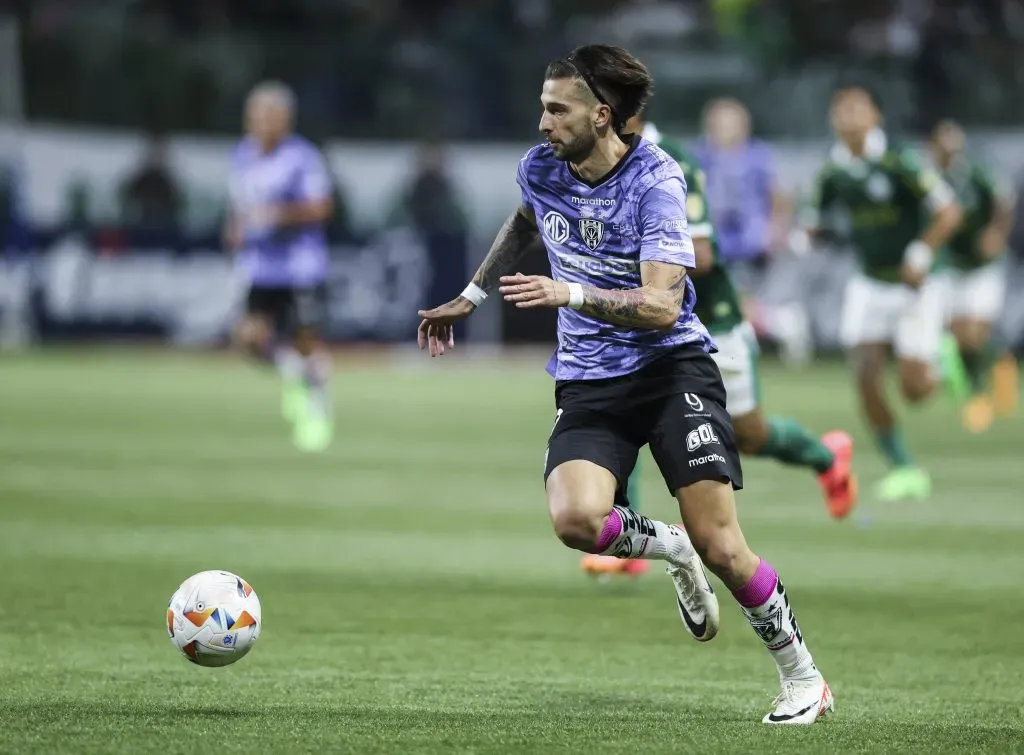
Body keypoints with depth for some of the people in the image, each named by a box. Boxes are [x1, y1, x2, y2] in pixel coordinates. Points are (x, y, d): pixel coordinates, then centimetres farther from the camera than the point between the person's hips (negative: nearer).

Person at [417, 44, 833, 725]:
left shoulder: (656, 180, -15)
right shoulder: (540, 170, 2)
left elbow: (662, 305, -23)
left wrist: (571, 294, -35)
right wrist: (473, 296, 30)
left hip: (672, 364, -4)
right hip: (589, 381, 4)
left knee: (720, 546, -13)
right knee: (576, 518, -26)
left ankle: (802, 676, 10)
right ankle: (670, 548, 8)